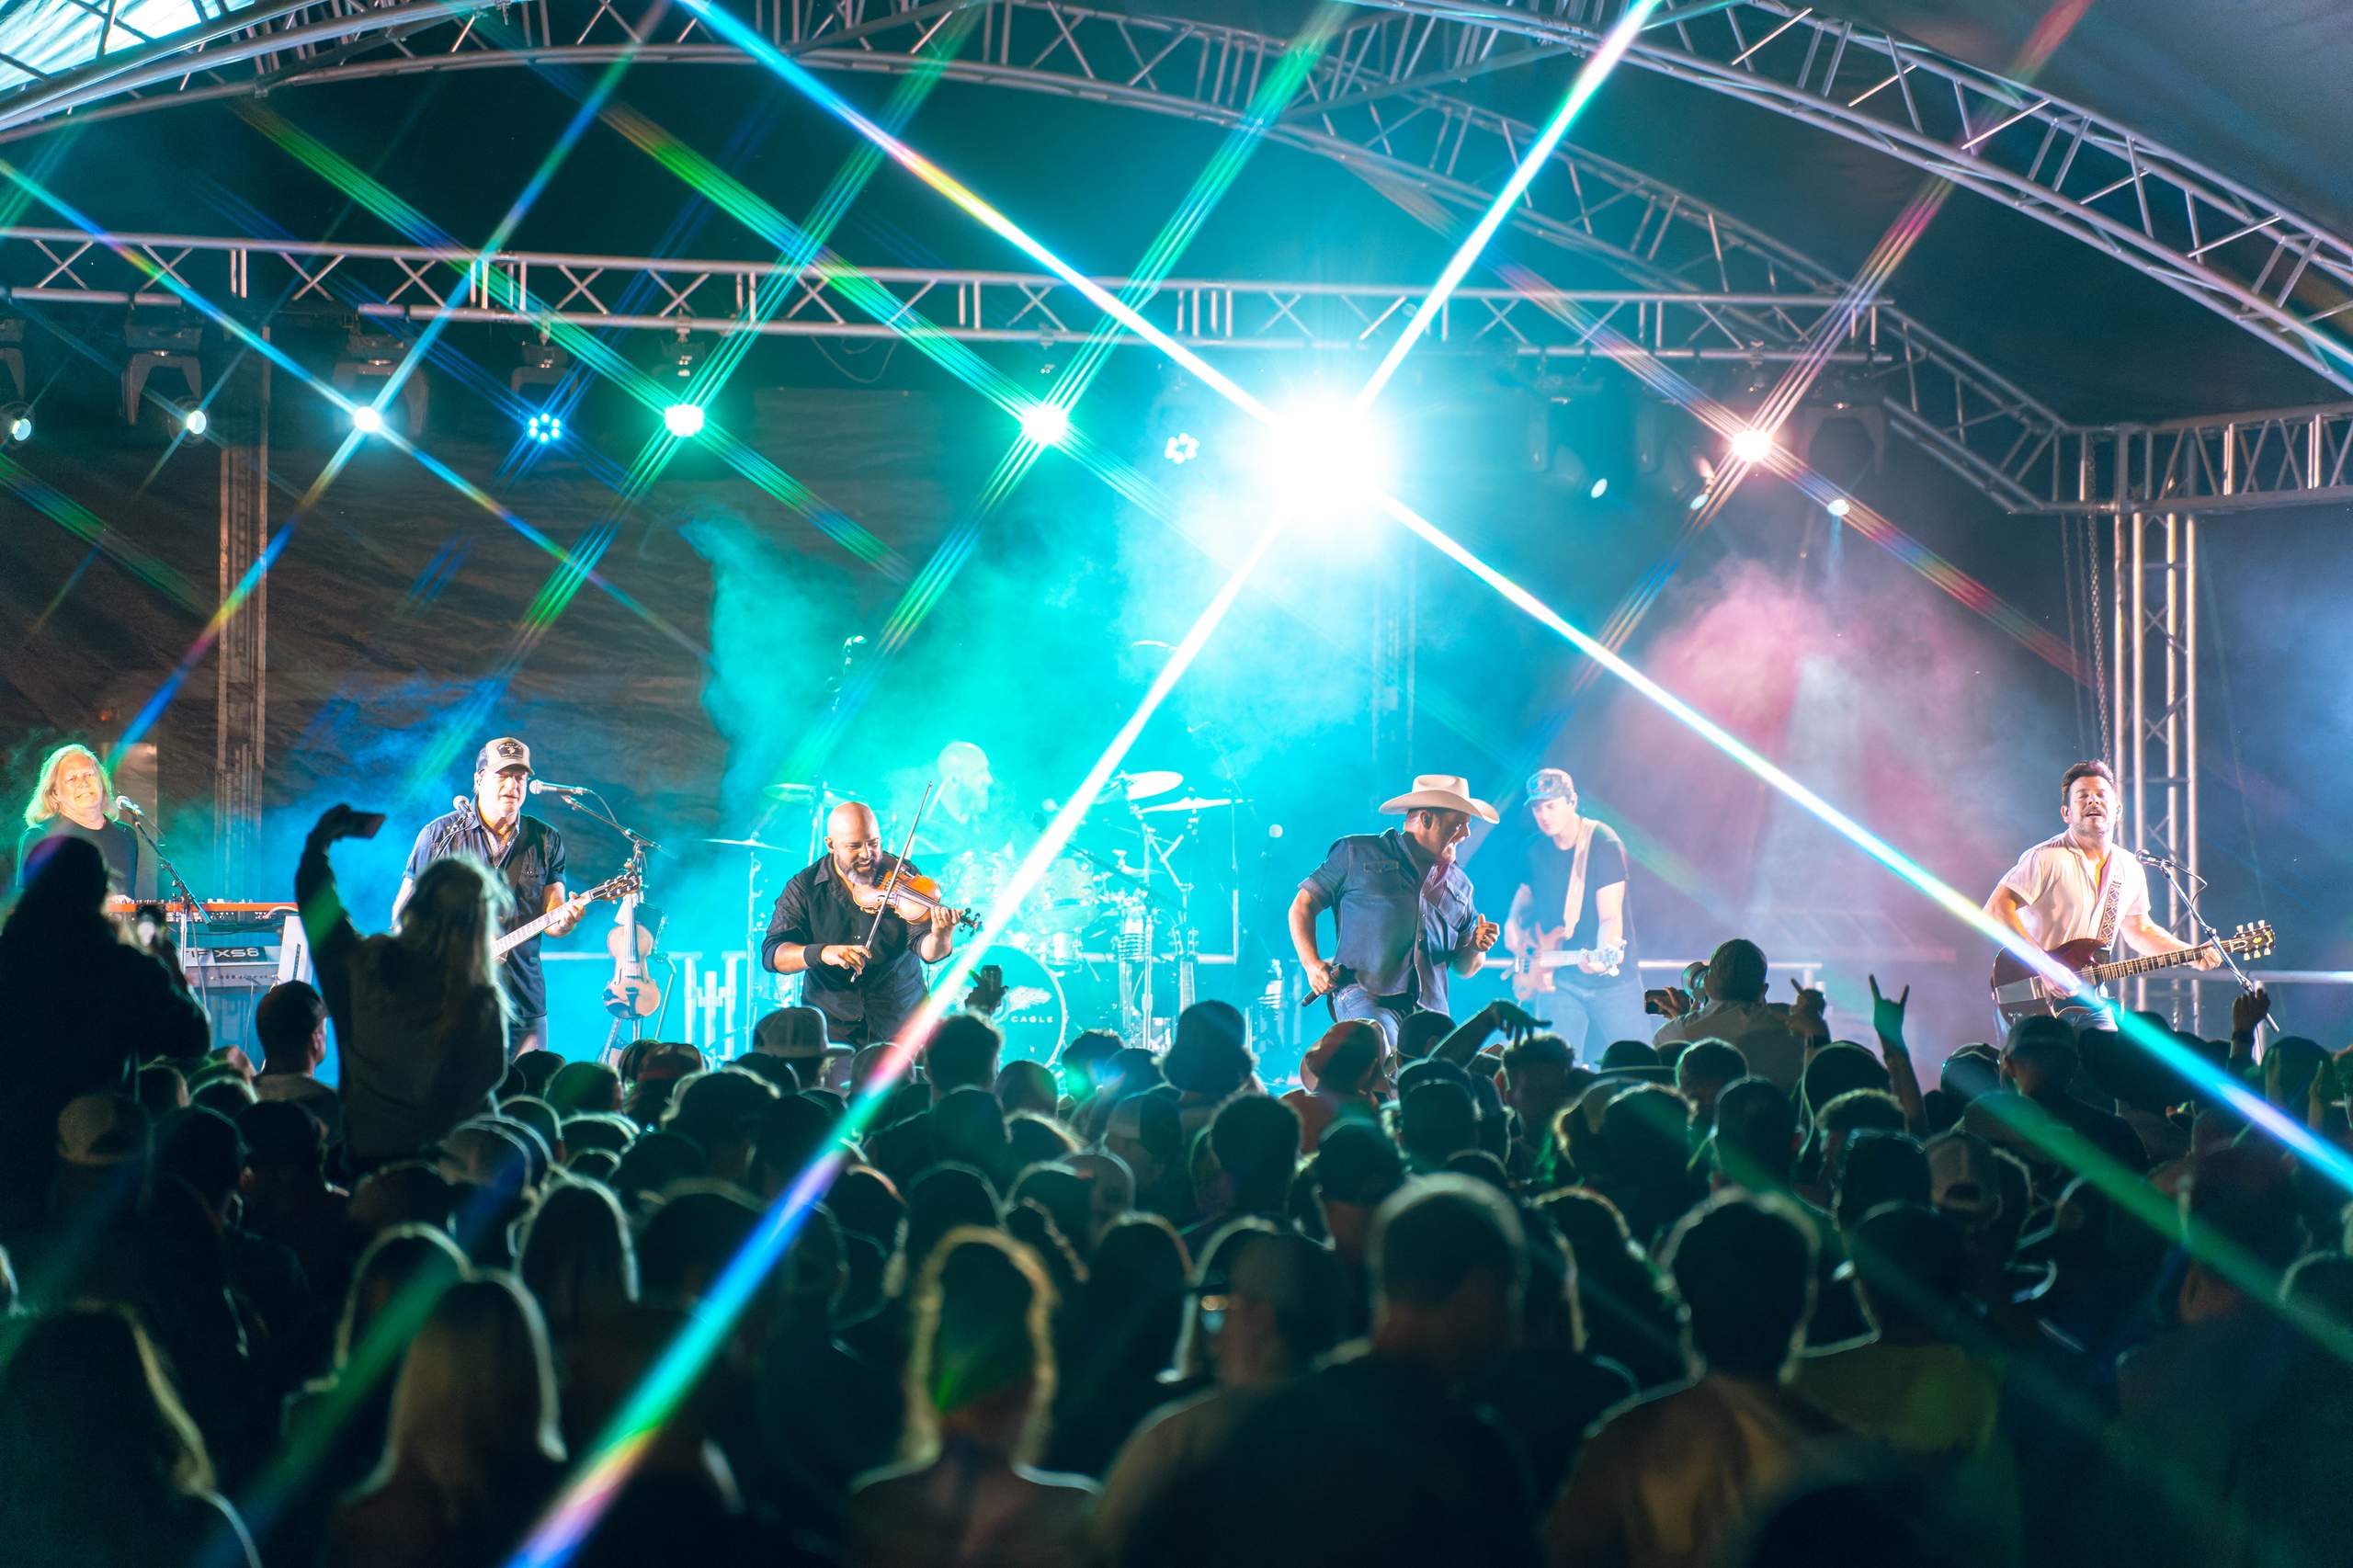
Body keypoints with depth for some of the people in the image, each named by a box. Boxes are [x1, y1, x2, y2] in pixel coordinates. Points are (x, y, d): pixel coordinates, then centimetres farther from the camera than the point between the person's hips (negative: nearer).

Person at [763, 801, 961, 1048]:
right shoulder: (805, 887, -3)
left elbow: (926, 951, -11)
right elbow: (772, 954, -10)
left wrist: (940, 938, -35)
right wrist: (821, 953, -29)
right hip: (830, 1025, 0)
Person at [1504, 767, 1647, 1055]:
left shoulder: (1604, 845, -13)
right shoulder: (1535, 850, 3)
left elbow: (1610, 916, -20)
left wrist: (1603, 954, -39)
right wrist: (1513, 921, 1)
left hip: (1612, 977, -4)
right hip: (1559, 982, 4)